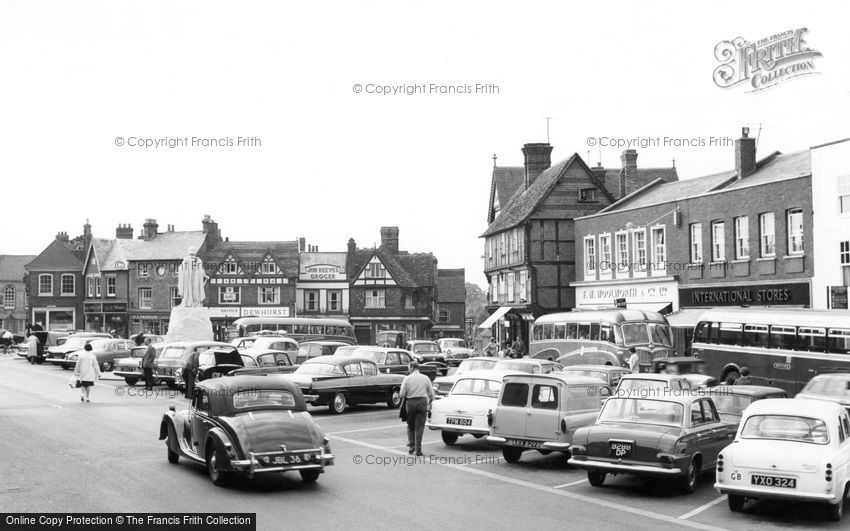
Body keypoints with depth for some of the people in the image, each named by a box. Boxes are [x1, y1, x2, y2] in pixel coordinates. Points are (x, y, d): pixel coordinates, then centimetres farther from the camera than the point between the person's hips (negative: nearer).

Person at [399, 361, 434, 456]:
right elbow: (431, 394, 5)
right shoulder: (425, 378, 3)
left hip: (410, 402, -1)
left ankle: (411, 445, 6)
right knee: (419, 427, 3)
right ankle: (418, 450, 0)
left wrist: (401, 395, 18)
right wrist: (430, 402, 23)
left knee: (410, 426, 16)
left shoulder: (407, 378, -2)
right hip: (422, 402, 1)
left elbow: (402, 394, -5)